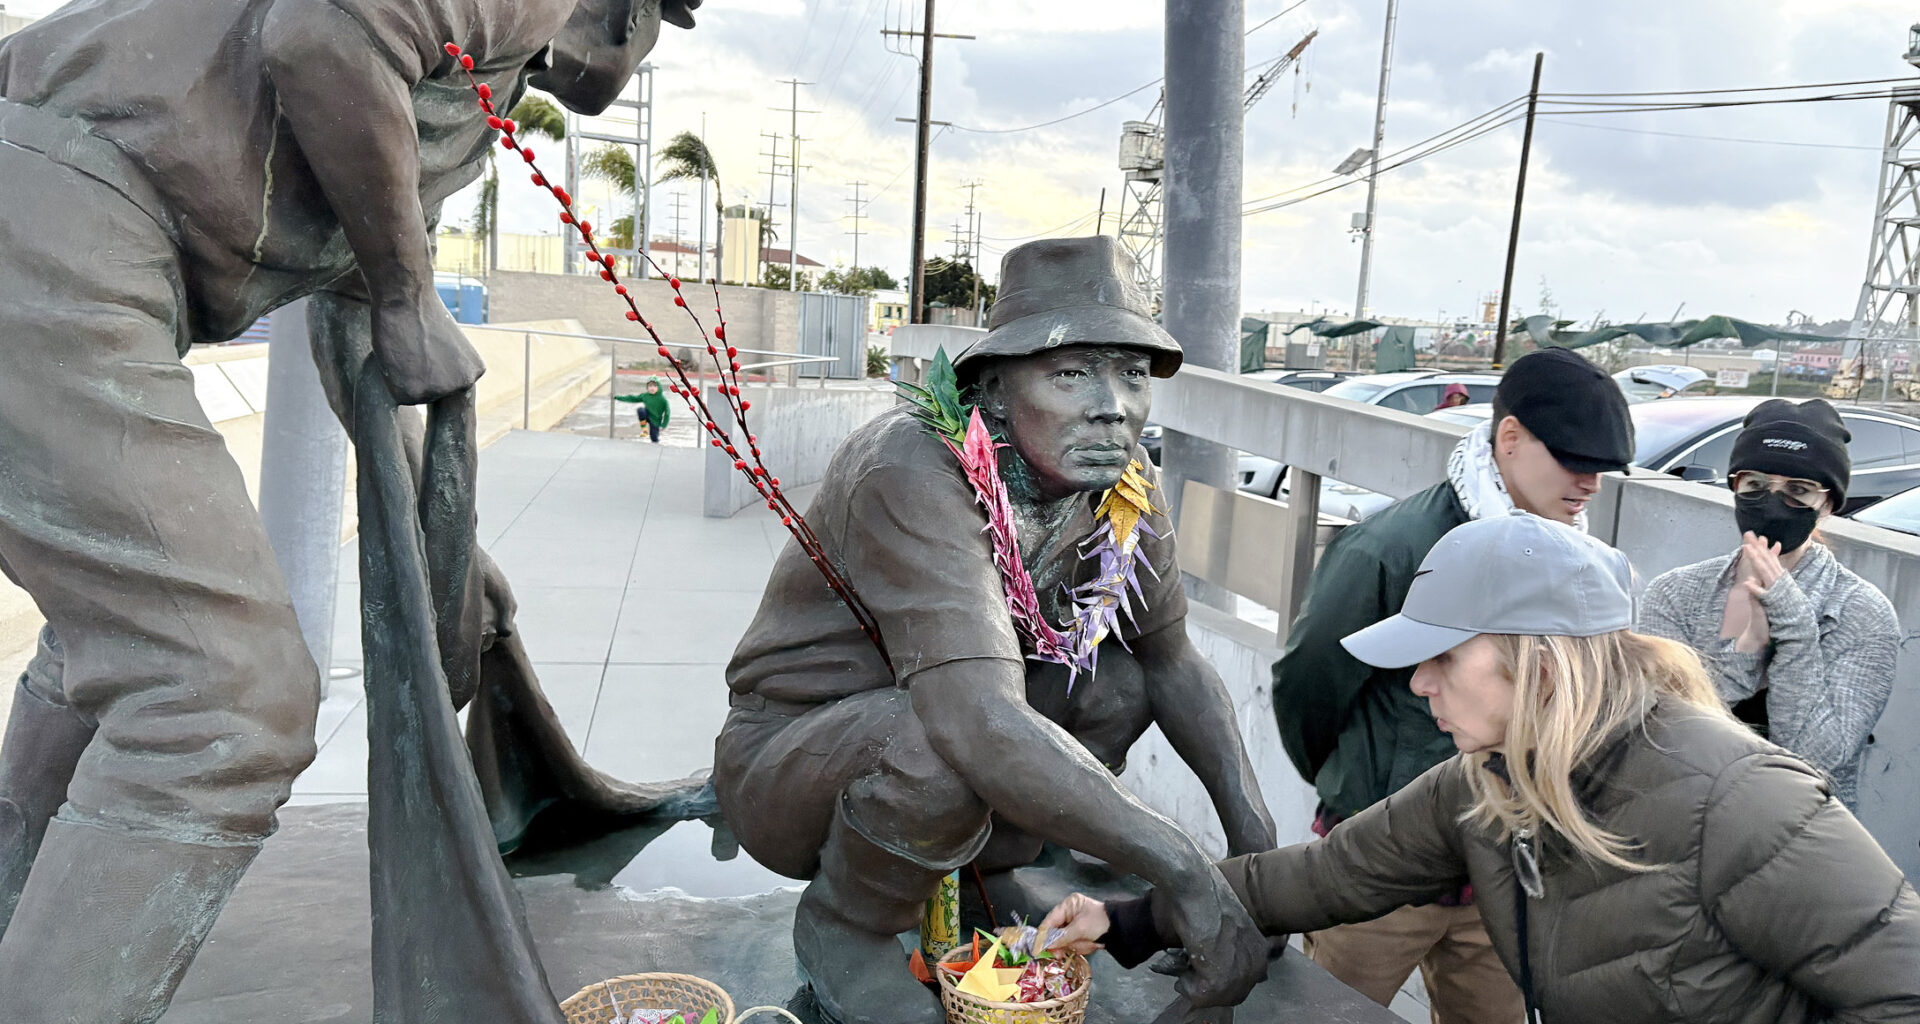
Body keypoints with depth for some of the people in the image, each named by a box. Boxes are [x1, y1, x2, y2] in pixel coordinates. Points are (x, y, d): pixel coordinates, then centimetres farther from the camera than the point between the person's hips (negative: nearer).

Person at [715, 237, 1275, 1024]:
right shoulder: (917, 470, -32)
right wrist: (1182, 870, -39)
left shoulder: (1120, 481, -9)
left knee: (1120, 681, -6)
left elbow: (1172, 658, 2)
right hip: (783, 758, -7)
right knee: (945, 745, -35)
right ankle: (842, 926, -4)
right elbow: (979, 722, -43)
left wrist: (1255, 839, -10)